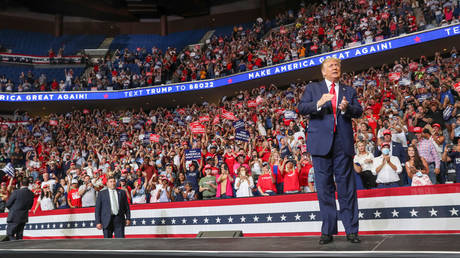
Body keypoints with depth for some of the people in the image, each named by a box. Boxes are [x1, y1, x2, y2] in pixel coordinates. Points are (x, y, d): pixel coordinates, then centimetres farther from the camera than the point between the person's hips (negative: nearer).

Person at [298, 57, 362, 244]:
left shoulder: (349, 91, 18)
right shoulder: (312, 88, 13)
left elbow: (359, 111, 5)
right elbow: (301, 108, -1)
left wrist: (347, 108, -16)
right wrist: (318, 104, -19)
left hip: (343, 143, 1)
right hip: (321, 143, -1)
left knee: (347, 186, 2)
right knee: (324, 187, 2)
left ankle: (351, 230, 9)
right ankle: (328, 231, 10)